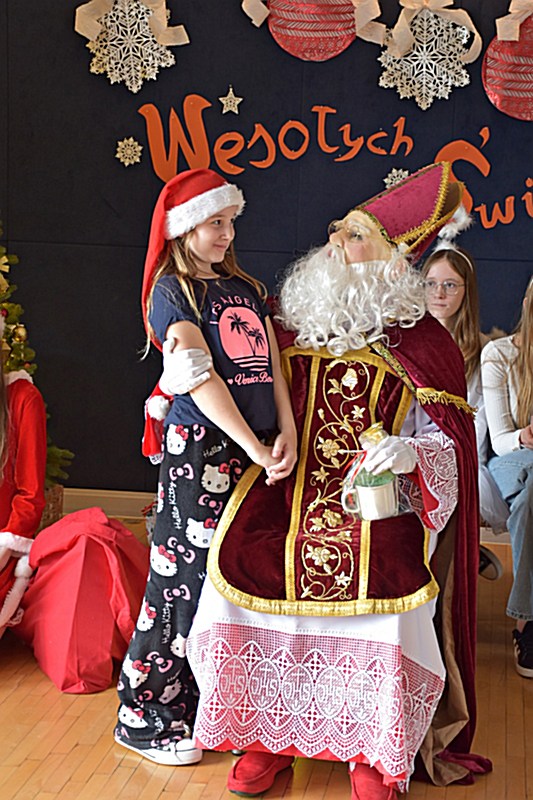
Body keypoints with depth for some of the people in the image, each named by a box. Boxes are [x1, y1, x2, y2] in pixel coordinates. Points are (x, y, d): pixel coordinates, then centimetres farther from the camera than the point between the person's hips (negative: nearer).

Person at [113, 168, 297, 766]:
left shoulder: (246, 289, 19)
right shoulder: (173, 291, -1)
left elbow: (272, 365, 12)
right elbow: (200, 378, -12)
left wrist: (288, 431, -5)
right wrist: (255, 448, -16)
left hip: (258, 452, 6)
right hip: (200, 448, -6)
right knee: (188, 575, -4)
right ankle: (146, 716, 8)